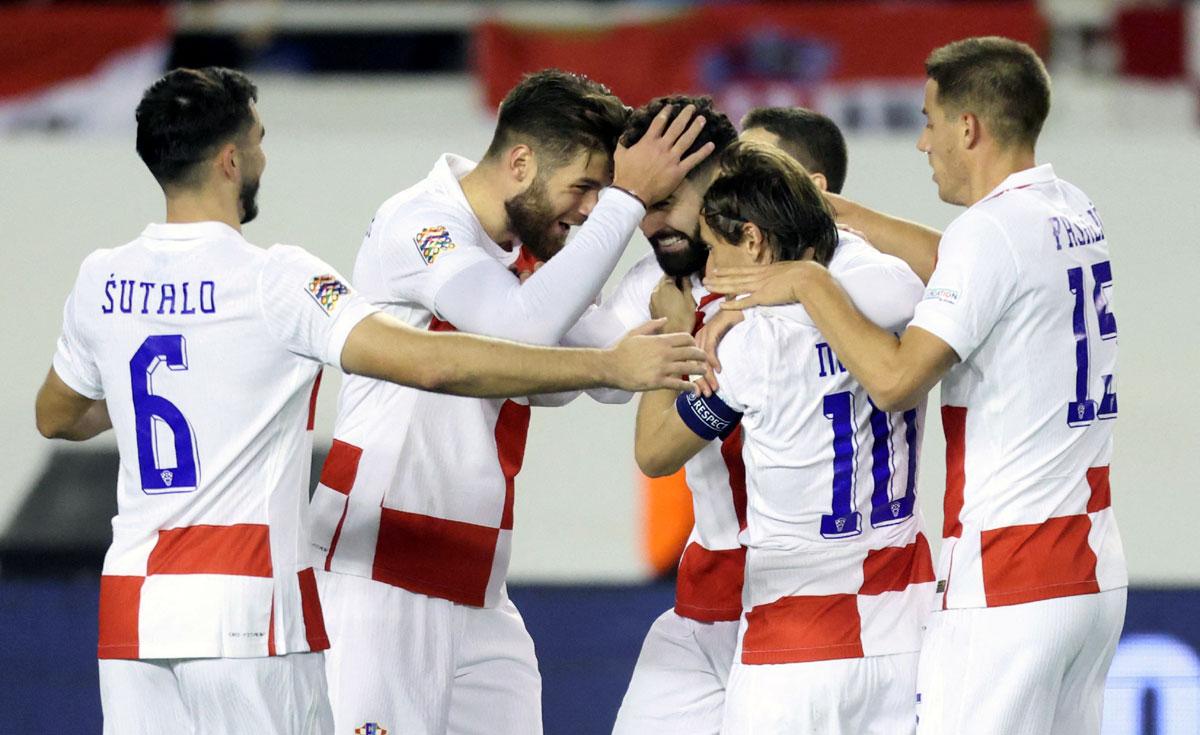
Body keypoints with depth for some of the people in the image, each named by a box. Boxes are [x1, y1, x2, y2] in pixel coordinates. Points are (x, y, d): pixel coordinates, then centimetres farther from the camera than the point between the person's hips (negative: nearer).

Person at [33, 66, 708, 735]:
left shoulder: (102, 282, 7)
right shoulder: (273, 280, -11)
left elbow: (56, 418, 25)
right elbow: (432, 364, -20)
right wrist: (609, 366, -19)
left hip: (132, 609, 5)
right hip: (243, 616, -5)